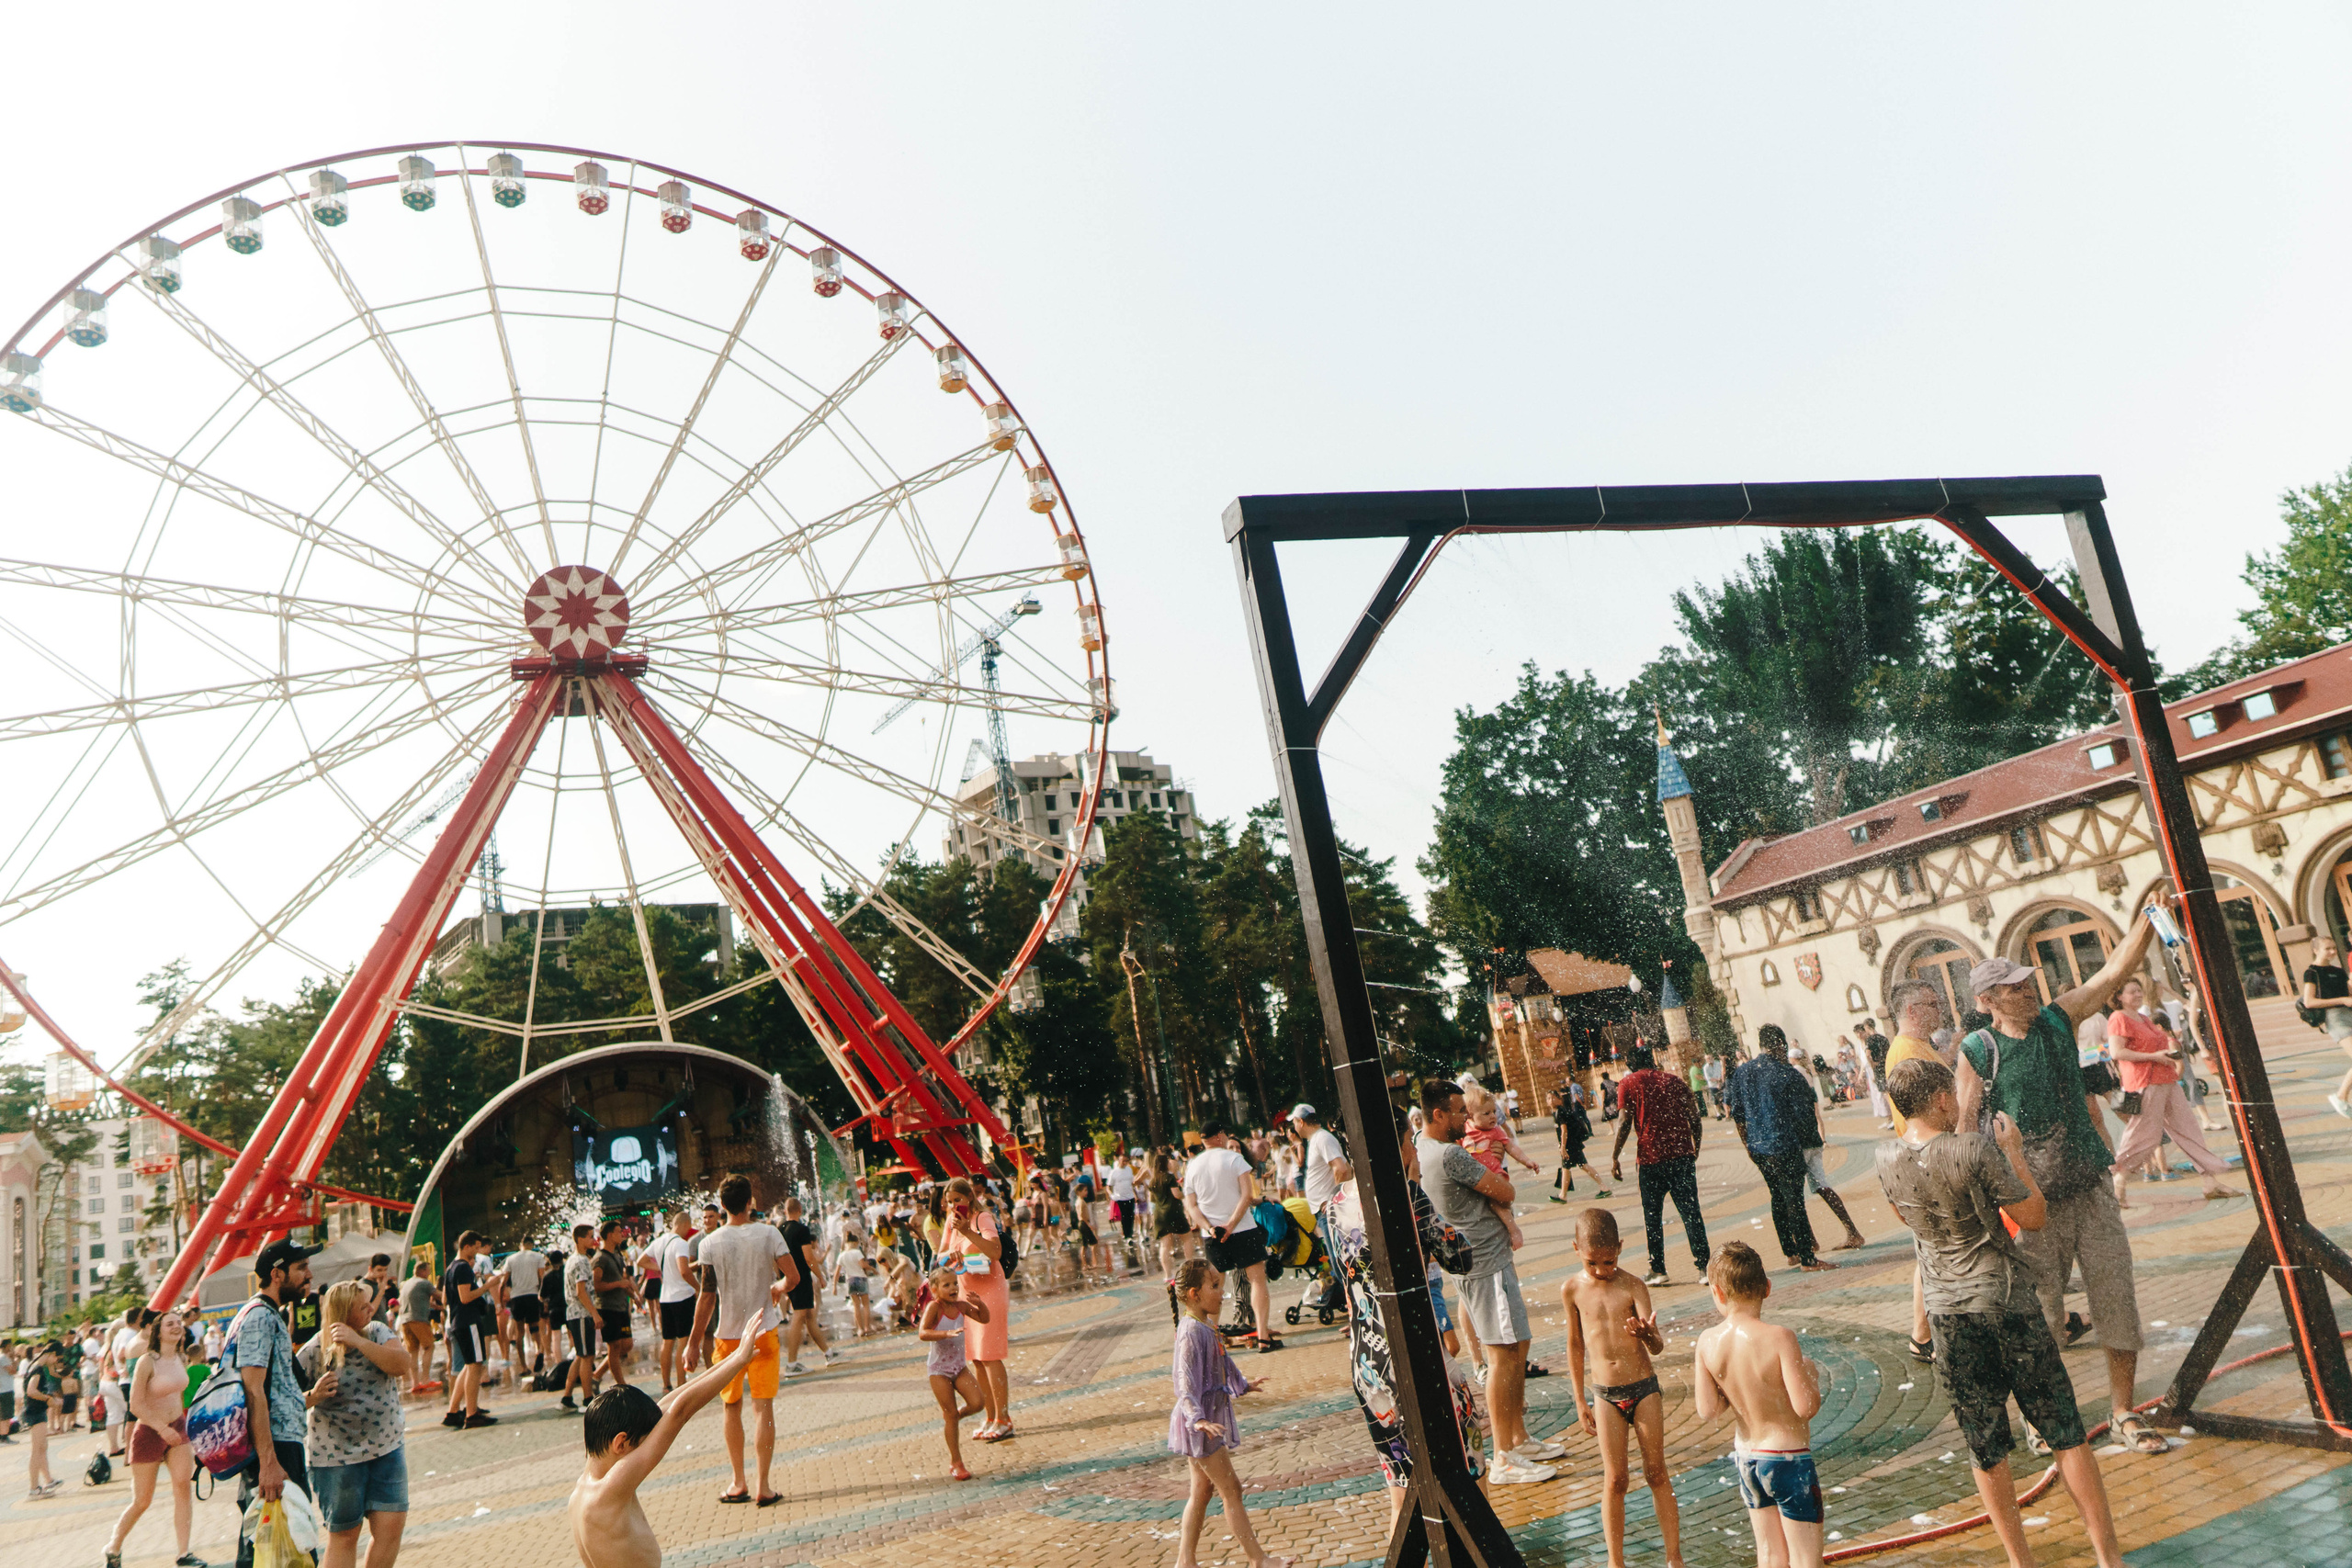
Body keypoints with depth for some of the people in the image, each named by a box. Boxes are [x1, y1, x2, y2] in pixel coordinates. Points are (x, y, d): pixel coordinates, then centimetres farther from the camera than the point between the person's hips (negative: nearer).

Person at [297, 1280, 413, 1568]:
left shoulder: (377, 1332, 1)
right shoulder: (314, 1352, -10)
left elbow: (401, 1365, -15)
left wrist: (358, 1342, -22)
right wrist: (314, 1396, -29)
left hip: (387, 1447, 4)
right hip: (337, 1456, -4)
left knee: (392, 1525, -1)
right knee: (343, 1536, 4)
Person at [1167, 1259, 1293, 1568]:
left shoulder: (1207, 1327, 9)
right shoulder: (1191, 1332, -22)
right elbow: (1186, 1380, -32)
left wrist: (1243, 1384, 42)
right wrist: (1197, 1418, -44)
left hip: (1212, 1415, 10)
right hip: (1201, 1423, -10)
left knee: (1203, 1489, 15)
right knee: (1231, 1488, -2)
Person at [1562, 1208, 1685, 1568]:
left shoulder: (1633, 1287, -11)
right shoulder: (1572, 1290, -5)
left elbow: (1658, 1347, -15)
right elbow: (1575, 1345, 7)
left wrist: (1647, 1333, -40)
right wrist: (1580, 1402, 10)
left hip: (1645, 1389, -1)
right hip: (1606, 1396, 1)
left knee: (1657, 1472, 9)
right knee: (1615, 1480, 2)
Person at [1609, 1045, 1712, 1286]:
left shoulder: (1628, 1084, 1)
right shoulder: (1674, 1081, 11)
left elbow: (1625, 1124, -6)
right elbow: (1695, 1120, 9)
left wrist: (1615, 1157, 0)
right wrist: (1695, 1149, 22)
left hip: (1651, 1158, -2)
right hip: (1682, 1155, 3)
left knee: (1652, 1215, 8)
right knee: (1691, 1212, 5)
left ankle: (1658, 1270, 11)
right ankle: (1703, 1264, 1)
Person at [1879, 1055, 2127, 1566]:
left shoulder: (1887, 1158, -3)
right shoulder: (1976, 1150, -17)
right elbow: (2033, 1217, -7)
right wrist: (2014, 1151, 3)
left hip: (1947, 1313, 3)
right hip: (2007, 1302, -3)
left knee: (1985, 1447, 12)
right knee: (2065, 1433, 10)